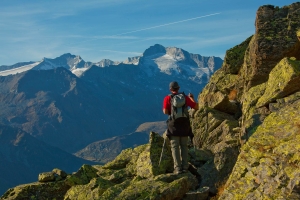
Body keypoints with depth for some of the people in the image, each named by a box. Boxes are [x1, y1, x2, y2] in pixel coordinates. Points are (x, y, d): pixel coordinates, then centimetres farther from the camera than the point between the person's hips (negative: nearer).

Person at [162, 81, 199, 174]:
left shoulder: (167, 98, -1)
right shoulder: (185, 97, 6)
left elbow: (165, 112, -10)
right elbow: (196, 107, 9)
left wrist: (165, 109, 14)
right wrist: (192, 98, 26)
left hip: (174, 125, -2)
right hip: (185, 125, 2)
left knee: (175, 147, 2)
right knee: (184, 146, 12)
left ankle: (177, 168, -7)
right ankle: (185, 166, 5)